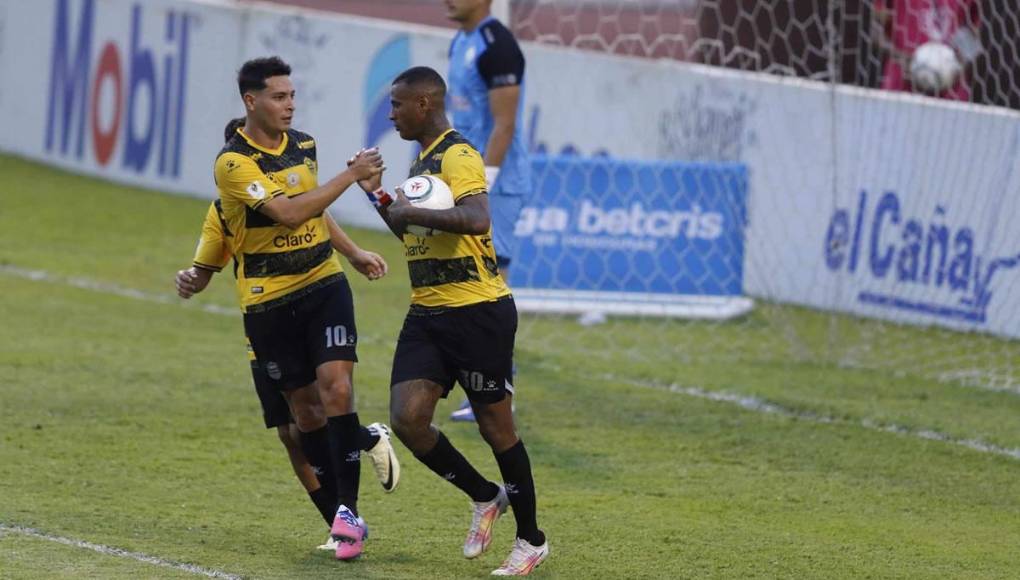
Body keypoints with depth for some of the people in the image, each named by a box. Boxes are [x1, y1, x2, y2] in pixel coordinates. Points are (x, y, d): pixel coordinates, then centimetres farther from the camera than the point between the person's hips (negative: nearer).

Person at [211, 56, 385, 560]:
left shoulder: (304, 145, 6)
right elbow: (287, 212, -26)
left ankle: (348, 511, -15)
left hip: (323, 283, 3)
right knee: (304, 406, 4)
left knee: (336, 387, -15)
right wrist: (351, 175, -24)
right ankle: (345, 517, 17)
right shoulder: (234, 162, -15)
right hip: (267, 300, -3)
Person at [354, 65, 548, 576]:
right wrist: (378, 194, 17)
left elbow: (476, 219, -32)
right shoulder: (422, 161, 16)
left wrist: (412, 212, -25)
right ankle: (485, 497, 15)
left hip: (477, 312, -8)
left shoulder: (458, 156, -14)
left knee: (495, 427, 1)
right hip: (428, 313, 8)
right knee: (407, 419, -6)